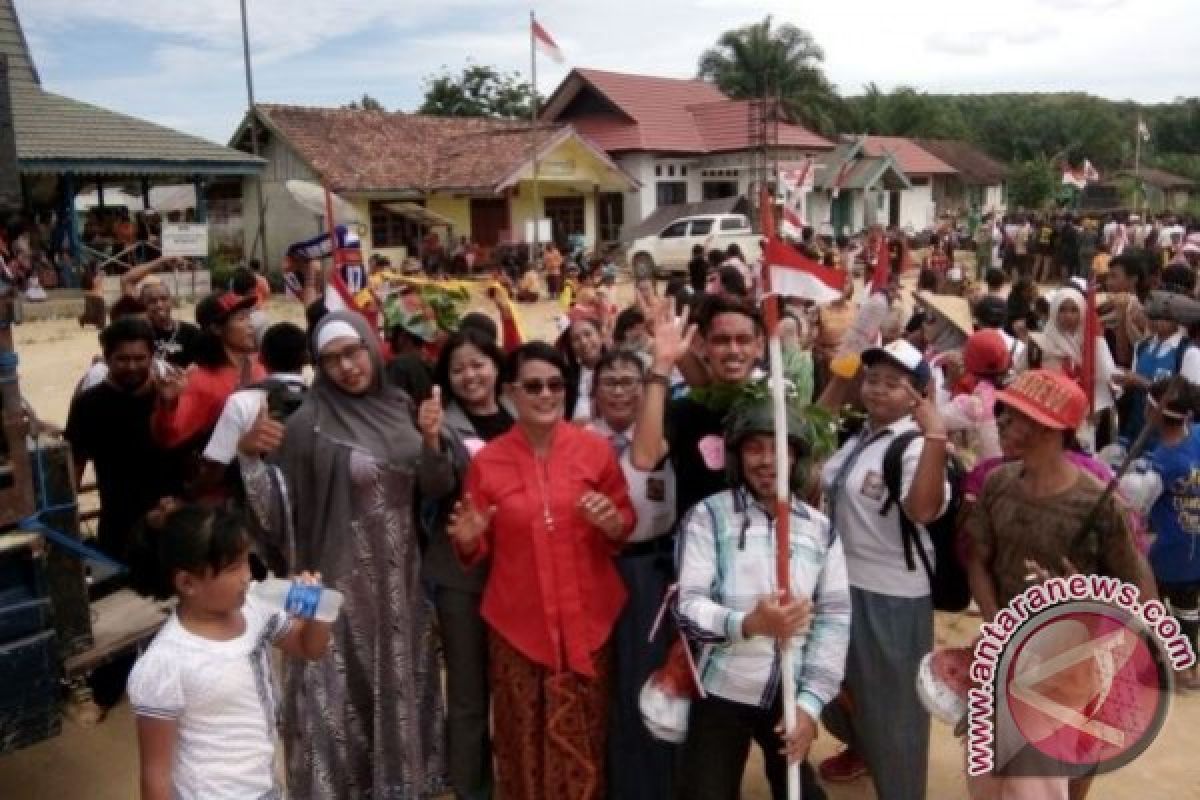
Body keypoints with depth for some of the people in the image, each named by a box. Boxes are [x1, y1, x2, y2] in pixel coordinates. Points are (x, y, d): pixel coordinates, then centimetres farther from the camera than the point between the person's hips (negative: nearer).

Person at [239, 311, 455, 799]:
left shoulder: (401, 407, 2)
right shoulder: (308, 423, -12)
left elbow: (434, 490, 2)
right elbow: (277, 510, -16)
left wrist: (432, 440, -15)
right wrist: (250, 457, -30)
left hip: (400, 578, 5)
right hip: (342, 580, -5)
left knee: (401, 683, 19)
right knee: (346, 689, 4)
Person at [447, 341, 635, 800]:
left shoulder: (596, 449, -1)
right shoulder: (487, 460, -2)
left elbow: (627, 521, 6)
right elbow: (480, 548, 6)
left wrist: (613, 523, -15)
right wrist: (468, 539, -16)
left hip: (586, 616, 0)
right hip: (518, 620, 0)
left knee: (583, 737, 6)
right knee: (525, 736, 5)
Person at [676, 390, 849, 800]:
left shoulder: (820, 528, 4)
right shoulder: (708, 516, -7)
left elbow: (835, 616, 1)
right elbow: (689, 606, -14)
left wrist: (811, 701, -7)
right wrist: (749, 623, -32)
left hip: (792, 696, 3)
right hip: (723, 693, -3)